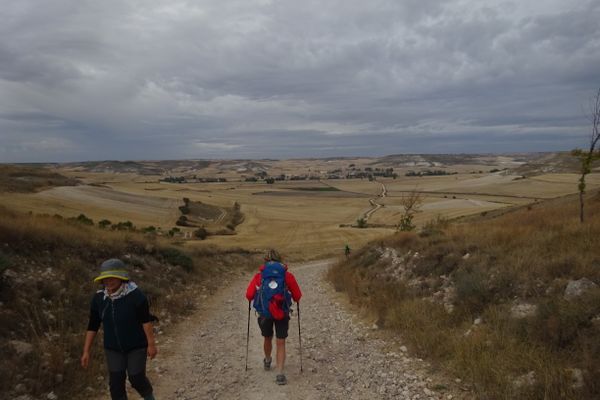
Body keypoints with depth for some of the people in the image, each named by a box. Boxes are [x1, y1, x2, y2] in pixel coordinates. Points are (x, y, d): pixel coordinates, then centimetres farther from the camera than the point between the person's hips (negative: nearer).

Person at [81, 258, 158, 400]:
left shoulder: (135, 295, -23)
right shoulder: (98, 298, -9)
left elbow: (146, 320, -19)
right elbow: (92, 326, -1)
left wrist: (151, 344, -18)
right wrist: (86, 351, 0)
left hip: (136, 345, -4)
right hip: (113, 348, 4)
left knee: (137, 379, 2)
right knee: (116, 382, 4)